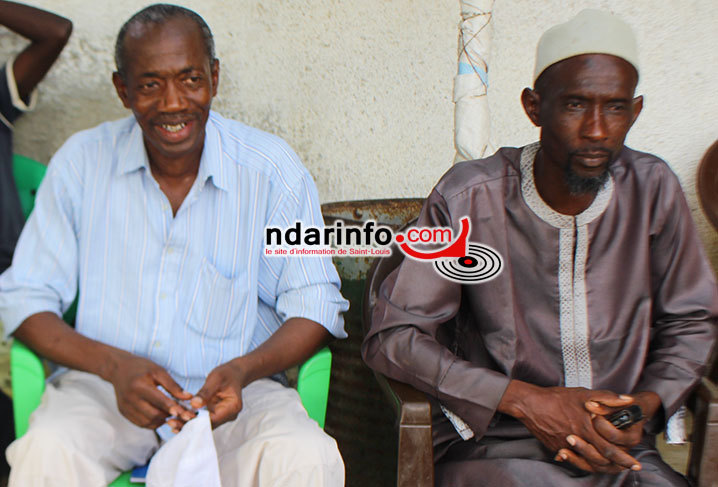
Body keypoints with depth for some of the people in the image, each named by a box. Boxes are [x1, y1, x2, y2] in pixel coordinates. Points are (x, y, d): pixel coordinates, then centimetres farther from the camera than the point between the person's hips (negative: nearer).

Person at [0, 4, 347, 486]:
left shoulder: (274, 168, -4)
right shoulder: (81, 161, -1)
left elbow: (314, 303, -1)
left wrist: (243, 371, -21)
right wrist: (115, 365, -17)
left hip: (233, 391, 0)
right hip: (104, 384, 1)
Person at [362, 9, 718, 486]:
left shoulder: (654, 190, -1)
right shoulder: (468, 198, -12)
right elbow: (391, 338, -11)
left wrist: (647, 404, -6)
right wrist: (526, 400, -17)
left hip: (620, 448, 4)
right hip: (493, 444, -3)